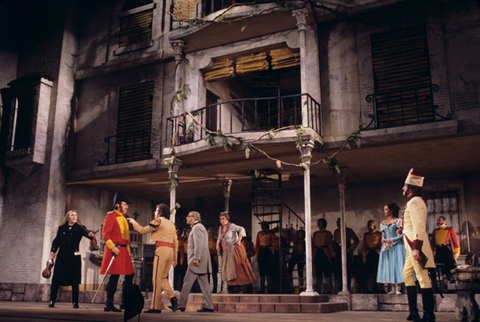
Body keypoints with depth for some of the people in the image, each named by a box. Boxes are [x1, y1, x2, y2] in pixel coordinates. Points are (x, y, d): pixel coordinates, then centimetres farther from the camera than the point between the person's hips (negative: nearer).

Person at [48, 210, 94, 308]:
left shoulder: (80, 228, 4)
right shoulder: (61, 228, 10)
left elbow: (86, 233, -13)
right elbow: (56, 241, 12)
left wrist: (90, 235, -36)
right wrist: (53, 251, -3)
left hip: (74, 257, -1)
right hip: (62, 257, 2)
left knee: (75, 281, 0)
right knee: (56, 279, 0)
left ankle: (75, 302, 8)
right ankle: (52, 301, 10)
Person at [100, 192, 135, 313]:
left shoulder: (124, 218, 22)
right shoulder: (111, 216, -5)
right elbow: (105, 233, -14)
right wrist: (112, 247, -21)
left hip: (124, 251, 9)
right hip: (115, 250, -9)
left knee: (130, 275, 8)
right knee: (114, 276, -8)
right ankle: (109, 305, 0)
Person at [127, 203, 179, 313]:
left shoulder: (158, 221, 0)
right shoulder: (172, 224, 20)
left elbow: (143, 230, 5)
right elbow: (175, 242, 18)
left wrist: (133, 222, 21)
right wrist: (174, 258, 21)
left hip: (161, 250, -7)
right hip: (171, 251, 7)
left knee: (157, 278, -4)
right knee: (163, 278, 15)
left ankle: (156, 306, -3)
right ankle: (172, 298, -4)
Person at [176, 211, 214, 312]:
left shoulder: (196, 227, -8)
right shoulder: (200, 227, 24)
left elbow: (199, 244, -19)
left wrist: (196, 258, -23)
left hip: (197, 260, -10)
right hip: (203, 262, 10)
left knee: (187, 282, -5)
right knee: (204, 283, 7)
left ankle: (181, 305, -2)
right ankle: (209, 306, 5)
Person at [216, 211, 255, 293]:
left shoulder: (231, 226, -11)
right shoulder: (220, 228, 10)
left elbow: (241, 229, -23)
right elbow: (219, 238, 23)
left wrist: (239, 240, -23)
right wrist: (218, 245, 8)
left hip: (235, 249, -7)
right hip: (226, 251, 7)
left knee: (237, 267, -7)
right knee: (229, 268, 5)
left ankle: (242, 287, -1)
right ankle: (234, 287, 11)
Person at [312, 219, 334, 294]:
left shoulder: (328, 233, 6)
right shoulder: (315, 233, 15)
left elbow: (331, 244, 3)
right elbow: (313, 245, 16)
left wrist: (332, 253, -5)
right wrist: (313, 254, 8)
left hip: (325, 253, -3)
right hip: (317, 253, 3)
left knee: (327, 272, -8)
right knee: (318, 272, 4)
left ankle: (328, 289, -6)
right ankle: (318, 290, 8)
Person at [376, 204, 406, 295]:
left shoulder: (398, 221, -4)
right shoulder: (383, 222, 13)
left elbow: (402, 235, -8)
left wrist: (392, 240, -14)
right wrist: (383, 239, -1)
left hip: (396, 246, -5)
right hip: (387, 247, 5)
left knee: (397, 264, -6)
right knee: (388, 266, 2)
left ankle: (398, 288, -2)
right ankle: (393, 289, 7)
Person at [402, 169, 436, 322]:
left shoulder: (414, 202, -12)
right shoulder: (416, 201, 19)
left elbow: (419, 226, -20)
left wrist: (416, 248, -24)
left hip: (415, 242, -11)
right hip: (412, 244, 11)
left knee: (422, 276, -7)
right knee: (407, 274, 13)